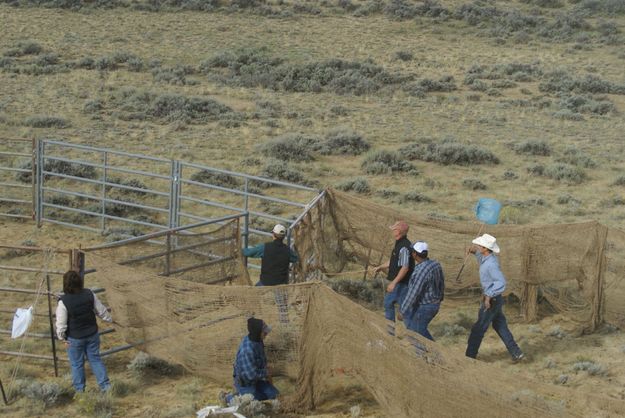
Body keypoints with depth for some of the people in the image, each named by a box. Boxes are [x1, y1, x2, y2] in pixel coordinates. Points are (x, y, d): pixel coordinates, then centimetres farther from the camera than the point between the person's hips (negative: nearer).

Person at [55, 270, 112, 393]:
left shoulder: (64, 302, -24)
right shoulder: (89, 294, -13)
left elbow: (61, 323, -17)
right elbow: (101, 311, 1)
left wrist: (62, 337, 0)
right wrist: (109, 319, 21)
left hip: (75, 338, -3)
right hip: (92, 334, 3)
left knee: (77, 364, 14)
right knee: (95, 359, 18)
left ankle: (79, 389, 27)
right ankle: (105, 385, 19)